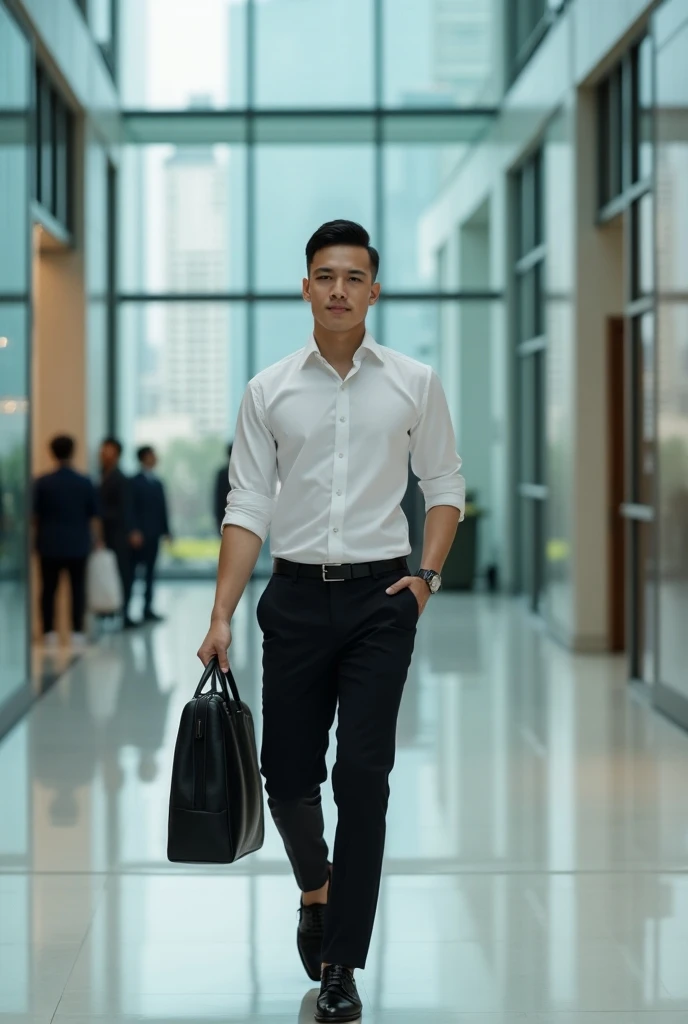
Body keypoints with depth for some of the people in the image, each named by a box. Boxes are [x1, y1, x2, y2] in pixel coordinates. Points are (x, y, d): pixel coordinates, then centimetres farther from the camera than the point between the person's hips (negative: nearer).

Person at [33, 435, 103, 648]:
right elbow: (93, 517, 2)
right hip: (78, 545, 0)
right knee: (78, 588, 4)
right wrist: (97, 541, 14)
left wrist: (38, 538, 17)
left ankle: (50, 633, 3)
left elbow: (34, 516, 1)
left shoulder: (42, 483, -4)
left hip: (50, 544, 0)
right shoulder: (85, 483, -2)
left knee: (49, 589, 5)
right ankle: (77, 633, 1)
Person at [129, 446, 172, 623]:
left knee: (150, 572, 8)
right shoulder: (135, 482, -6)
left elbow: (162, 508, 14)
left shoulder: (157, 482, 13)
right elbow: (132, 508, -11)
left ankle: (148, 609, 11)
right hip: (140, 534, -7)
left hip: (153, 533, 7)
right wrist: (135, 532, -17)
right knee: (132, 570, -5)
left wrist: (166, 530, 9)